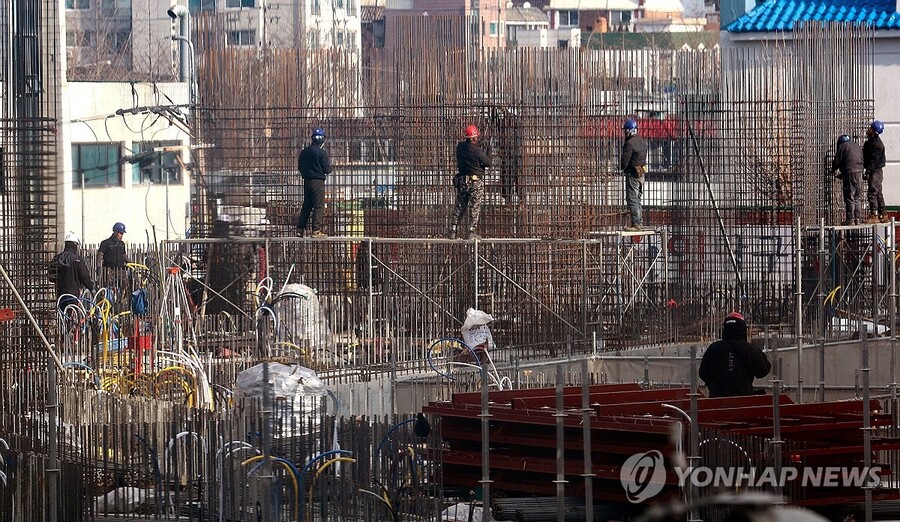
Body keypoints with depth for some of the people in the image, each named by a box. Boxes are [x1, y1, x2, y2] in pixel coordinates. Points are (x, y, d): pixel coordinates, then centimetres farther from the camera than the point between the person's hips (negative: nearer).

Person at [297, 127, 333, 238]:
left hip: (307, 182, 7)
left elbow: (300, 166, 15)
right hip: (318, 182, -7)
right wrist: (329, 163, 9)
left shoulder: (304, 152, 7)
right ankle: (316, 230, -8)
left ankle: (301, 228, 15)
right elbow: (327, 170, -11)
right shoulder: (322, 153, -13)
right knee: (319, 206, -4)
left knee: (306, 205, 15)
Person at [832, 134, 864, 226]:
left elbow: (837, 162, -3)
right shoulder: (857, 147, 21)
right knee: (857, 197, 14)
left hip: (849, 172, -7)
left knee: (849, 197, -5)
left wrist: (832, 170, 20)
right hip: (859, 171, 7)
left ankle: (850, 219, -7)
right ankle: (857, 218, 13)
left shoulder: (843, 146, -1)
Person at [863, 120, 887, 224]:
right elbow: (865, 156, 22)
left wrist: (868, 172, -23)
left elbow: (874, 159, -21)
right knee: (878, 194, 12)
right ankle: (882, 216, 16)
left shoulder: (876, 143, -16)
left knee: (872, 193, -12)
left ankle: (874, 216, -13)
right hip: (875, 171, 10)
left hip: (875, 171, -10)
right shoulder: (870, 142, 15)